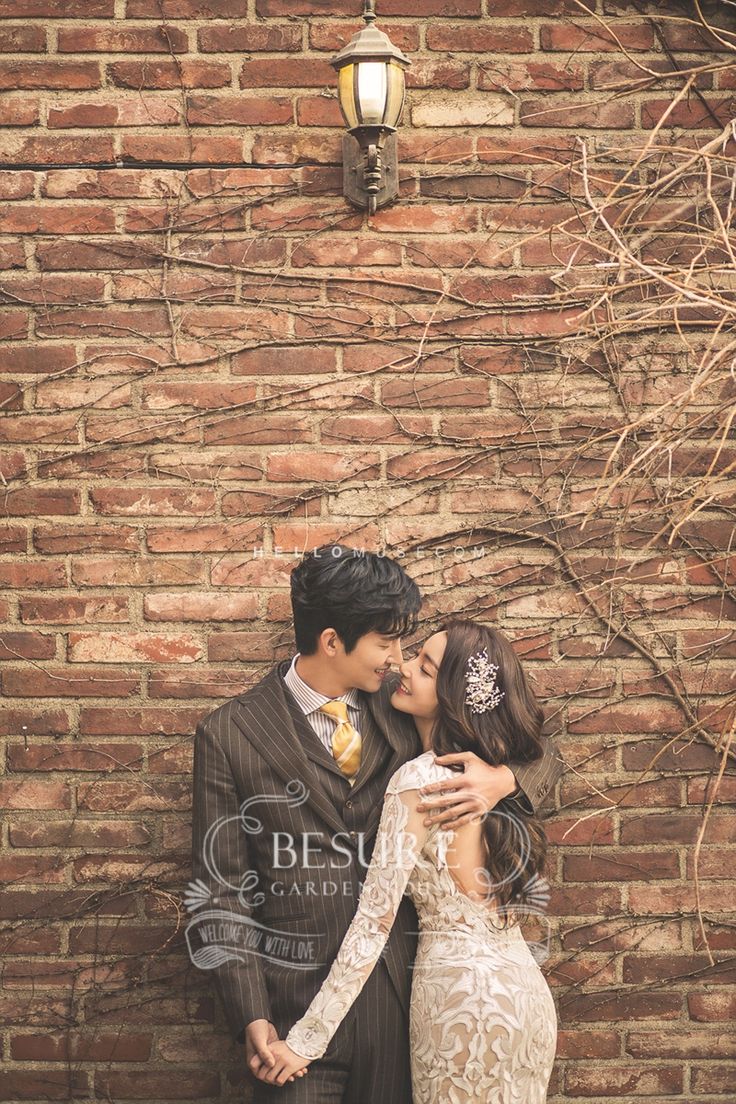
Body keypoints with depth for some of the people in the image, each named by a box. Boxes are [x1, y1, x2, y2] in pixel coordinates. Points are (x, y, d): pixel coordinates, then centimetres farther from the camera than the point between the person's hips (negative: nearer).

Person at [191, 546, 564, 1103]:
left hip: (401, 994, 3)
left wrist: (502, 780, -14)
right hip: (298, 1005, -3)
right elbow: (224, 887, -5)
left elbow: (543, 754, 10)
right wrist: (252, 1018, -12)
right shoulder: (228, 733, -6)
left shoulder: (403, 707, 2)